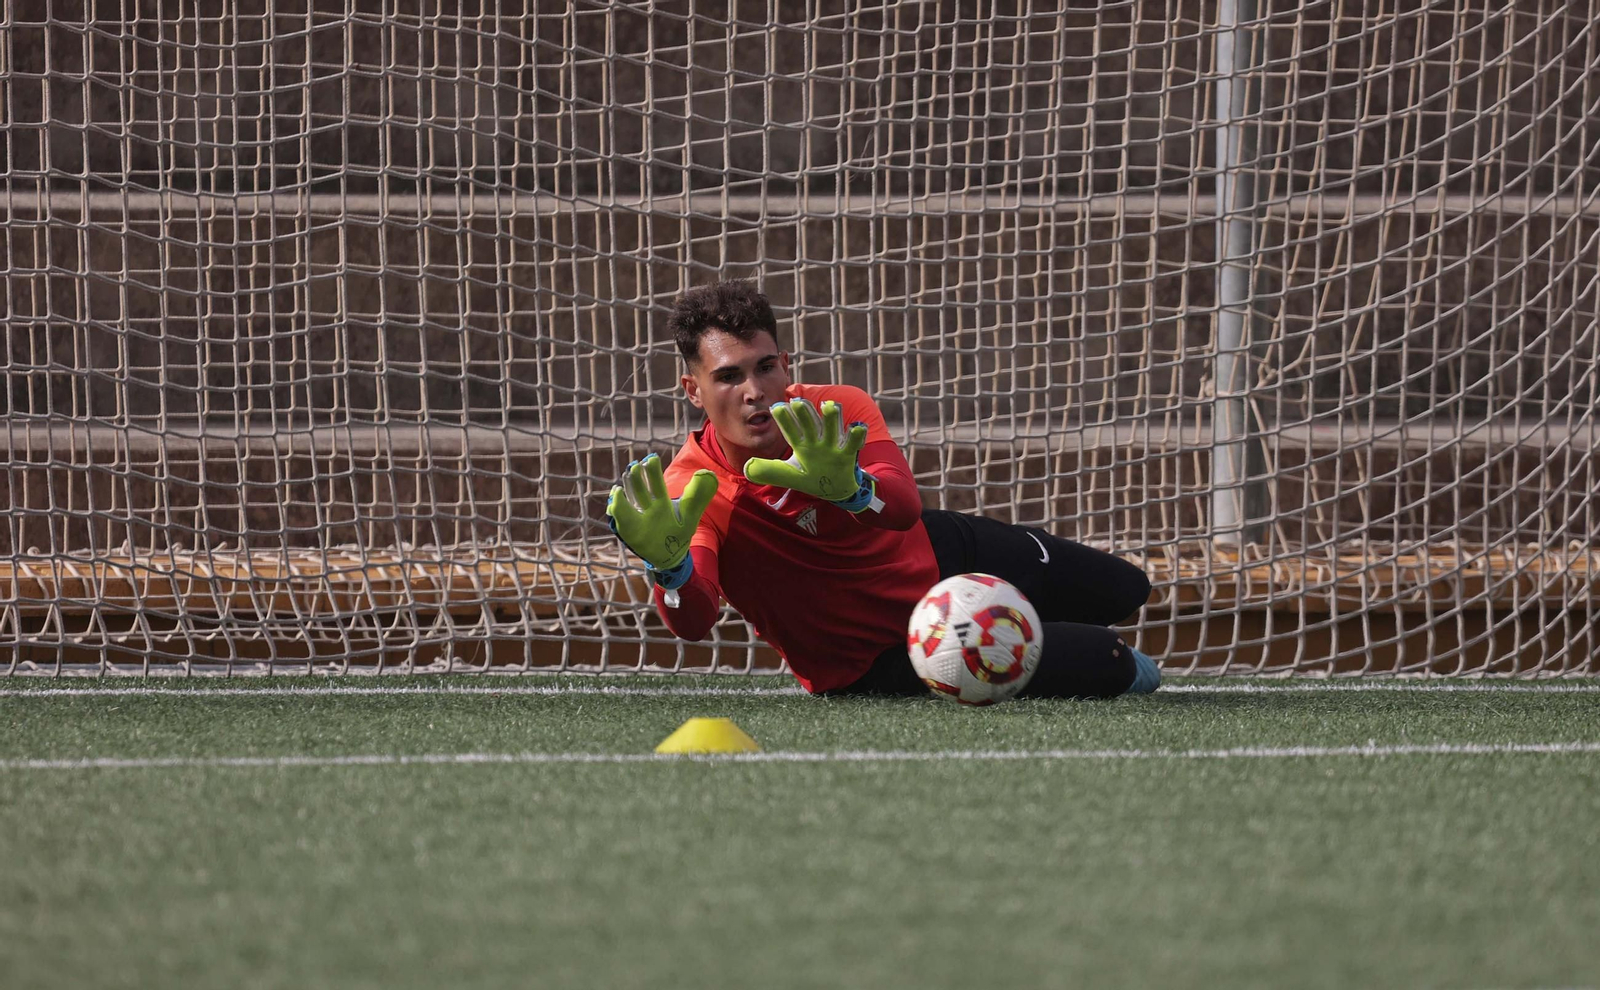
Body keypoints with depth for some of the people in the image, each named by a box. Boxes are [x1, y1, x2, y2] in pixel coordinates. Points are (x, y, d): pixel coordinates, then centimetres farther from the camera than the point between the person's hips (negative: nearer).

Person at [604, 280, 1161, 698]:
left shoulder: (838, 412, -24)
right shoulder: (689, 495, -30)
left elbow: (905, 506, -43)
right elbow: (693, 621, -47)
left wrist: (849, 487, -67)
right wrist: (669, 565, -72)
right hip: (879, 660, -4)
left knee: (1124, 591, 18)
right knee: (1108, 665, -15)